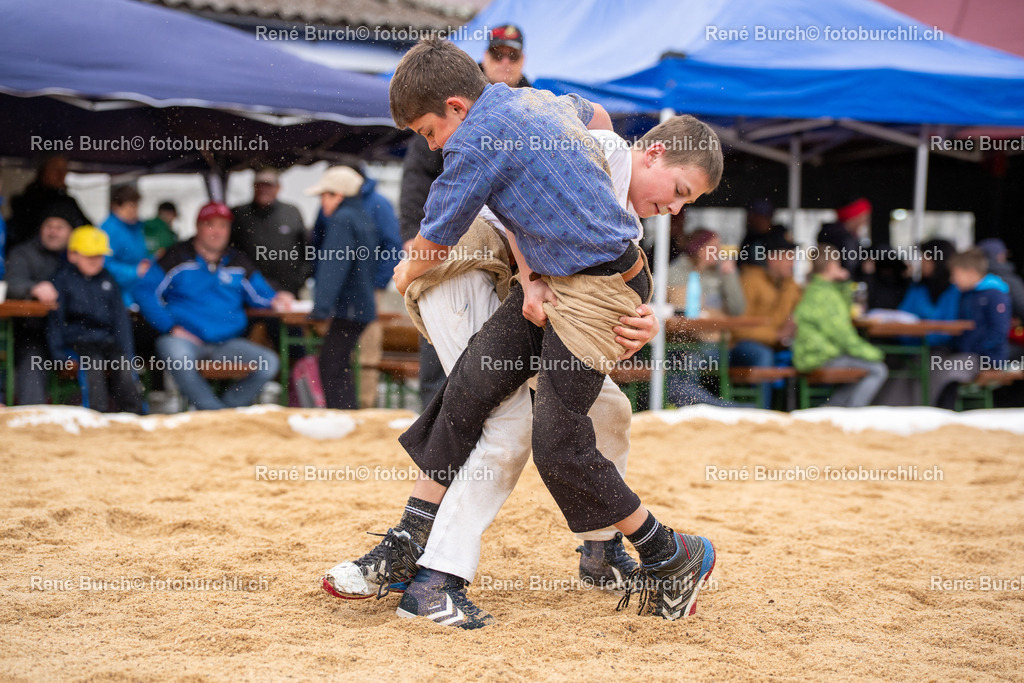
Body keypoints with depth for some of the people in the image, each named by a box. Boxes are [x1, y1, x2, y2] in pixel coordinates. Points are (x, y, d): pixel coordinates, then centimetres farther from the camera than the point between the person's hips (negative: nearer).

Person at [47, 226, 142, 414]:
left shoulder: (107, 279, 17)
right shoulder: (62, 278, 3)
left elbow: (120, 316, 18)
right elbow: (55, 317, -1)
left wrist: (126, 350, 9)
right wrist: (58, 352, -10)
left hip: (107, 340, 4)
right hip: (77, 341, -4)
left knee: (123, 363, -24)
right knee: (92, 362, -32)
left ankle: (134, 412, -24)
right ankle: (98, 414, -36)